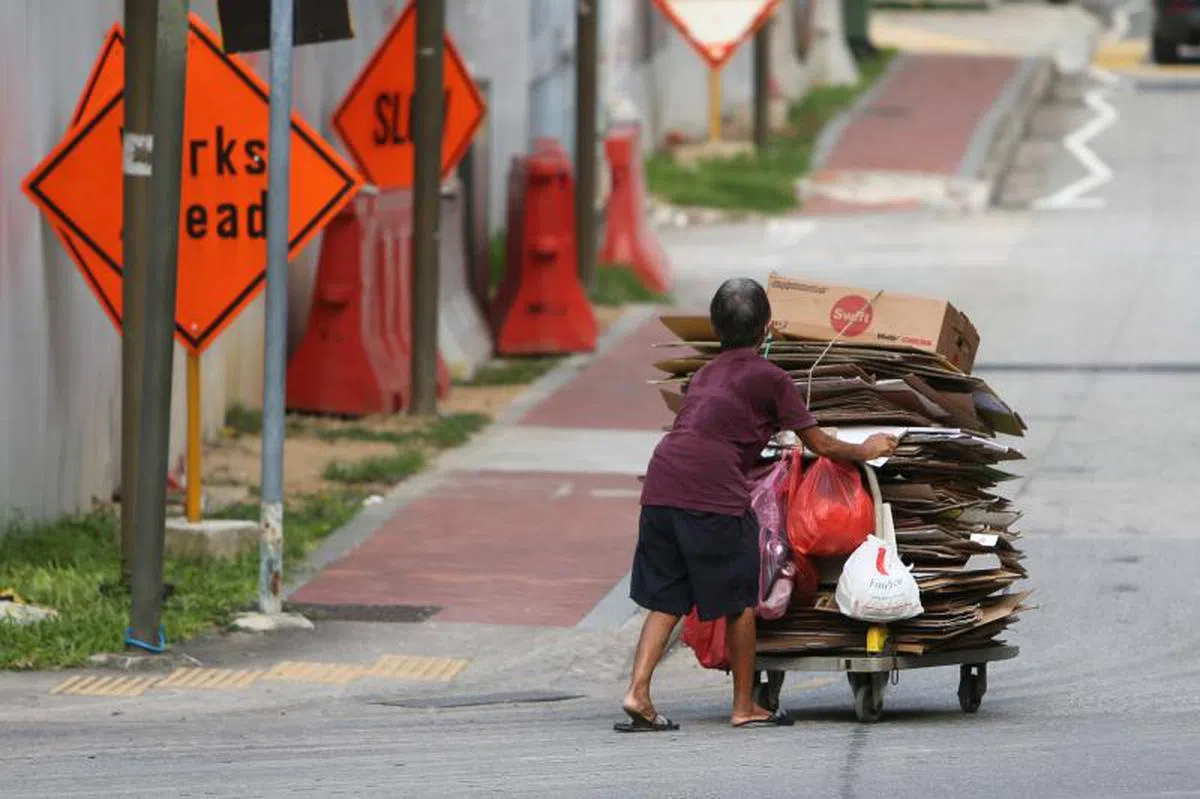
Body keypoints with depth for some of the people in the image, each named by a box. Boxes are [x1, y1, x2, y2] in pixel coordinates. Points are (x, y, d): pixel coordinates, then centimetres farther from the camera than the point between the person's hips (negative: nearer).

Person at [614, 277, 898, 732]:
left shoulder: (706, 374, 24)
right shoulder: (771, 378, 5)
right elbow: (818, 444, 9)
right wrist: (864, 451, 27)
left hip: (660, 486, 6)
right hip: (713, 490, -6)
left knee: (667, 601, 12)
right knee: (741, 600, 8)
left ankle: (637, 693, -1)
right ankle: (744, 707, 14)